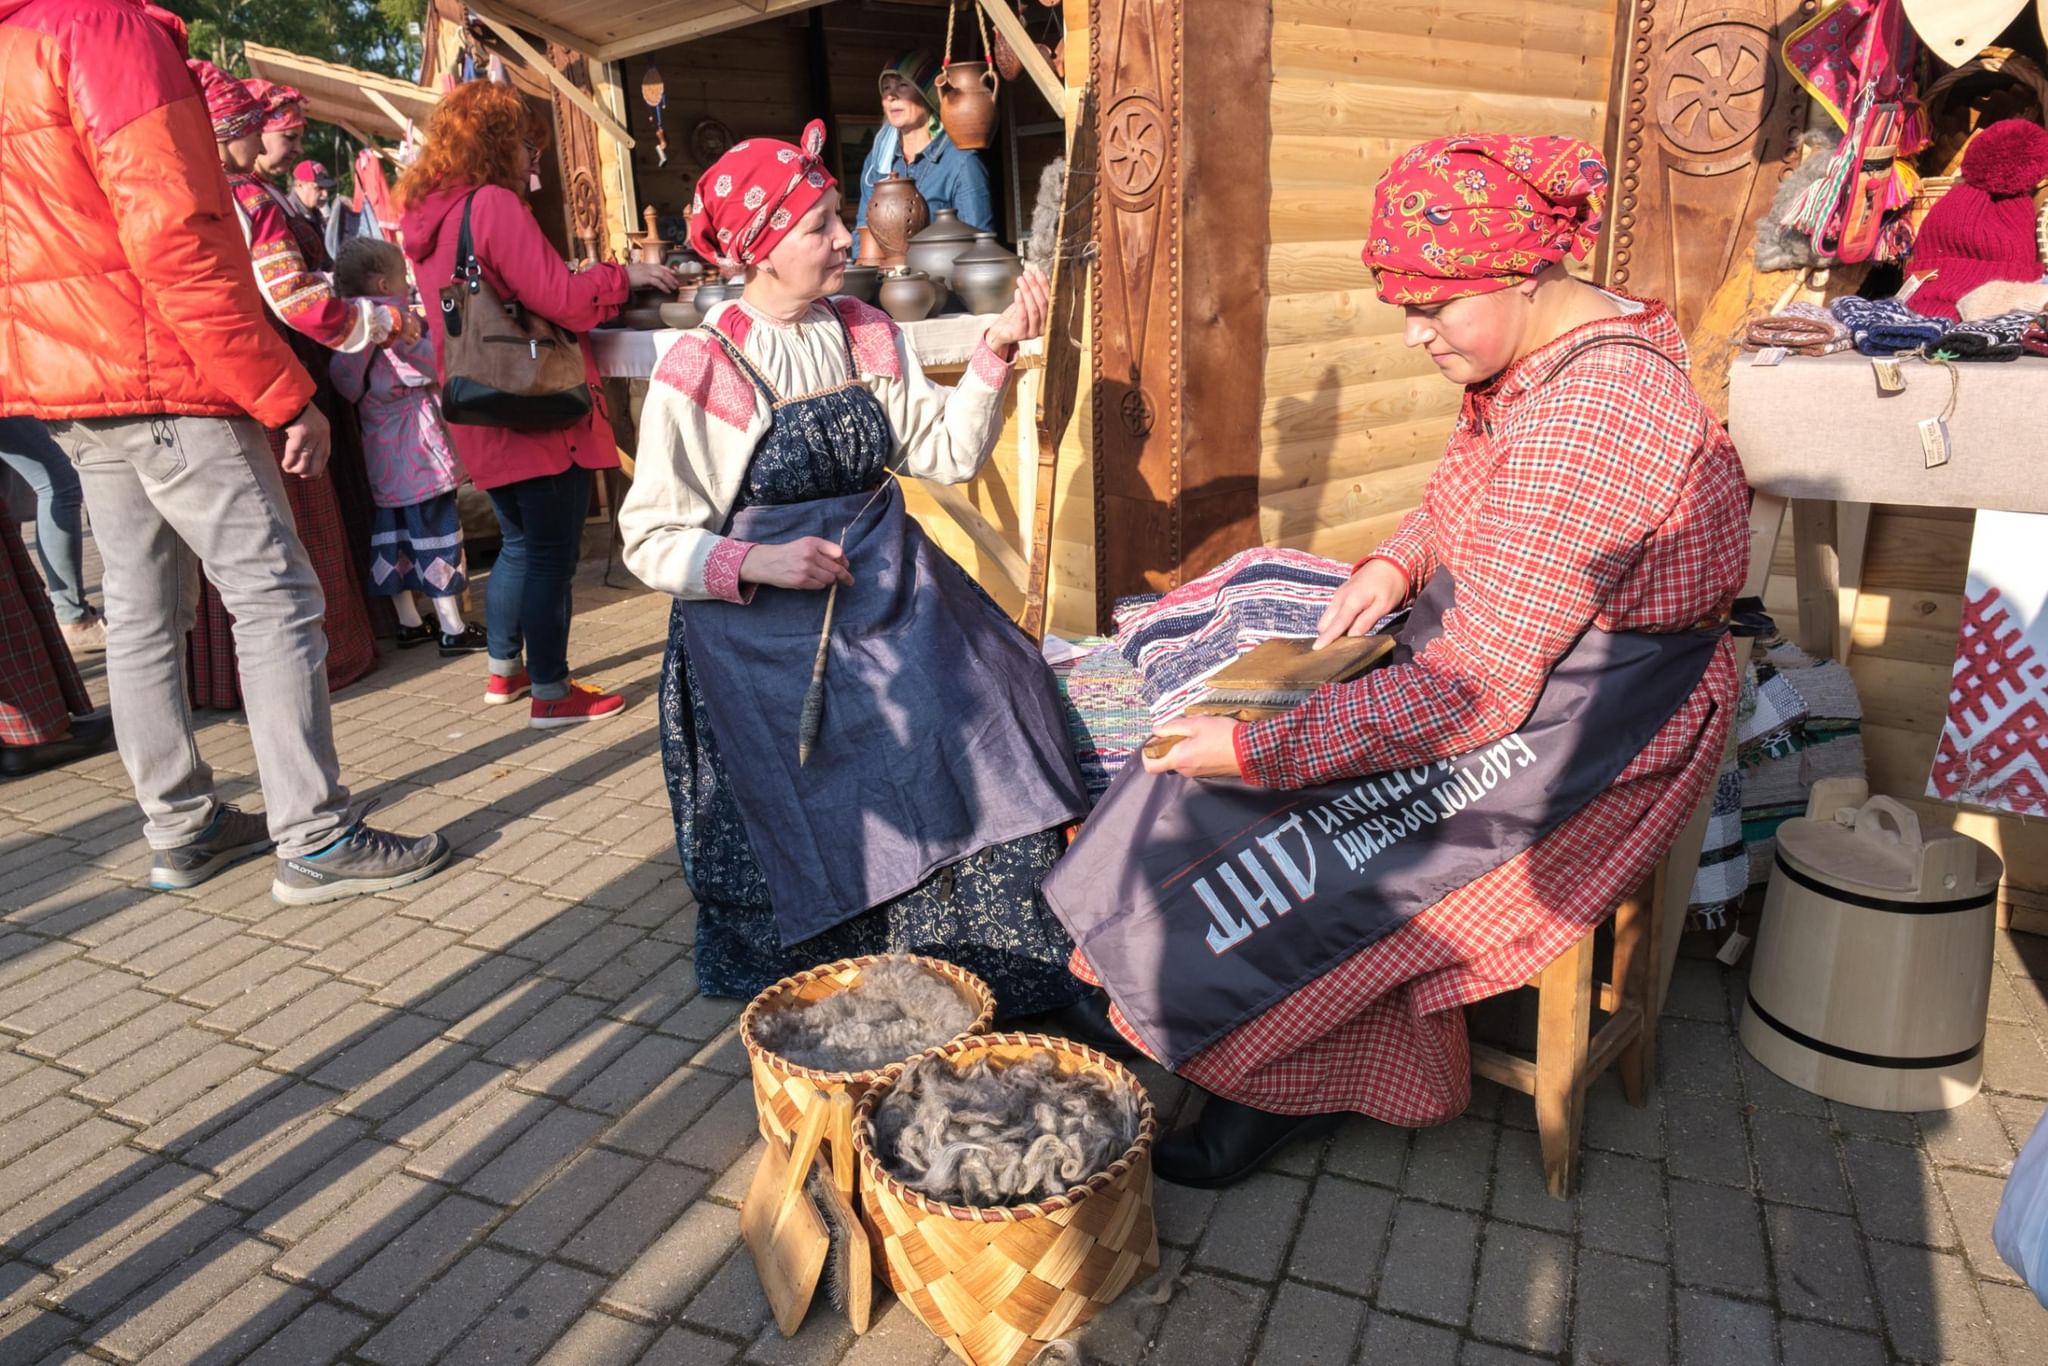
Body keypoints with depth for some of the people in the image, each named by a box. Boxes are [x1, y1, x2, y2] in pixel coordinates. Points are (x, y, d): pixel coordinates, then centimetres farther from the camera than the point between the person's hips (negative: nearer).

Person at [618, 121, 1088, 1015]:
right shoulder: (699, 371, -7)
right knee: (837, 823, -16)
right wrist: (757, 562, -21)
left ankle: (1004, 975, 2)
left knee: (983, 746, -14)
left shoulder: (867, 336, 9)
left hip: (892, 597, 5)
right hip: (768, 635, -4)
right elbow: (651, 539, -6)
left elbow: (946, 452, 7)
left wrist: (994, 353, -4)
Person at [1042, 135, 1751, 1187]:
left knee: (1285, 825, -12)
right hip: (1514, 655, 9)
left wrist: (1261, 748, -29)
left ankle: (1294, 1086, 14)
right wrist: (1393, 564, -2)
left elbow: (1481, 687, -31)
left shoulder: (1589, 419, -29)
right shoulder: (1533, 352, 2)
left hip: (1585, 729, -9)